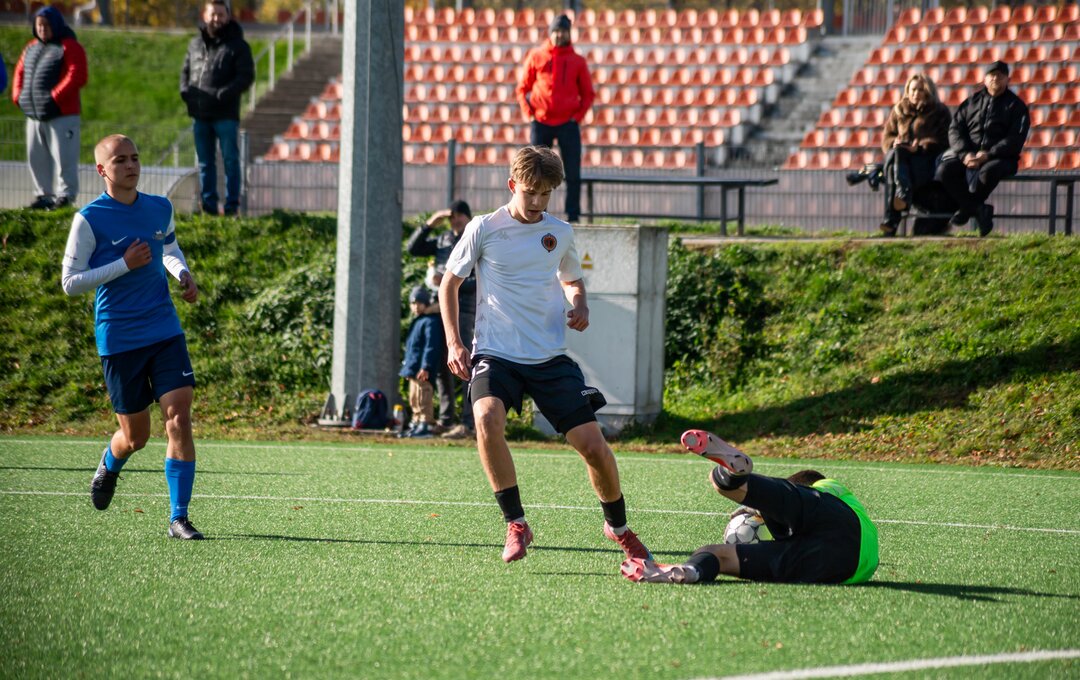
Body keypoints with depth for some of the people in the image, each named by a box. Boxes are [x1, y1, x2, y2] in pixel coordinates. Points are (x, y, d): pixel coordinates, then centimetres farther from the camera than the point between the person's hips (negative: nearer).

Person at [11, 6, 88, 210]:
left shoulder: (69, 48, -6)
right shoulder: (31, 48, 17)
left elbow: (76, 77, -15)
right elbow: (20, 73, 20)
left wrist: (55, 97, -20)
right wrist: (18, 96, 2)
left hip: (62, 115, -7)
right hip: (34, 115, 7)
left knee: (63, 157, -7)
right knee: (37, 158, 10)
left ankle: (65, 195, -3)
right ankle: (43, 194, 18)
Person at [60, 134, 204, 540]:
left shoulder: (161, 210, 6)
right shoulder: (89, 220, -9)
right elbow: (70, 282, -10)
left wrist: (182, 274, 6)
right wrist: (125, 265, -18)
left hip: (165, 331, 3)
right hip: (118, 338, -3)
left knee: (179, 416, -13)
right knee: (135, 436, 6)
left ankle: (179, 518, -8)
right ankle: (108, 468, 44)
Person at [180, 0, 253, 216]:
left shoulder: (237, 46, 0)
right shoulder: (195, 44, 15)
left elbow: (246, 76, -7)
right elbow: (186, 71, 22)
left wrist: (226, 93, -20)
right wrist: (185, 89, 1)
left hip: (226, 115, -5)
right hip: (201, 114, 5)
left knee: (230, 160, -3)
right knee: (205, 162, 8)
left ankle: (232, 205, 1)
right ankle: (208, 205, 13)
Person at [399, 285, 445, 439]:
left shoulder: (431, 321, -12)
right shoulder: (417, 321, 20)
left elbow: (431, 346, -19)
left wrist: (426, 367, -23)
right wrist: (407, 362, 24)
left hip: (422, 370, -11)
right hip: (413, 368, 11)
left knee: (423, 398, -13)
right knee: (414, 399, 15)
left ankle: (425, 426, -14)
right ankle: (416, 425, 21)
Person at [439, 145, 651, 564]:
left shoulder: (560, 233, 7)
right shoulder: (484, 229, -2)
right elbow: (450, 283, 9)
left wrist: (579, 305, 2)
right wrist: (454, 343, -1)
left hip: (550, 358, 3)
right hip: (496, 355, -2)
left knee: (593, 445, -6)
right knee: (487, 418, -33)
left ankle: (617, 525, 22)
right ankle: (515, 523, -18)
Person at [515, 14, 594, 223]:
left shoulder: (577, 61, 7)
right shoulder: (536, 56, 6)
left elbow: (588, 94, 11)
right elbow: (523, 88, 9)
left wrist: (578, 116, -3)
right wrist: (529, 114, -2)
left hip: (568, 123, 0)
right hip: (541, 123, 0)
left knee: (573, 173, -5)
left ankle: (573, 215, -2)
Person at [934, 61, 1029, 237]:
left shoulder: (1016, 105, 7)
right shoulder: (971, 102, 17)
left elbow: (1016, 138, -5)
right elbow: (955, 129, 8)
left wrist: (988, 155, -18)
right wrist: (965, 154, -12)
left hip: (999, 157, -4)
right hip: (968, 154, 4)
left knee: (987, 172, -39)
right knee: (944, 171, -26)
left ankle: (967, 207, -14)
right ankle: (979, 210, -20)